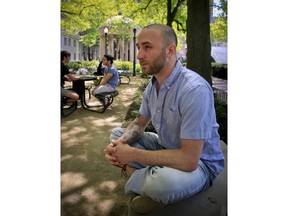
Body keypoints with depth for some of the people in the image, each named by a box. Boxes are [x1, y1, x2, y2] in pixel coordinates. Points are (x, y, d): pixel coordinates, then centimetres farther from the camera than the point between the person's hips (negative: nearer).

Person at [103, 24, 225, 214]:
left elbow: (188, 159, -32)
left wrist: (133, 154, -24)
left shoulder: (195, 89, -29)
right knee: (117, 133, 8)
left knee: (164, 181, -39)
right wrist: (121, 142, -13)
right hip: (165, 148, 8)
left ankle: (133, 186, -5)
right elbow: (140, 123, 10)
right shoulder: (152, 85, -2)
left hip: (198, 162, -7)